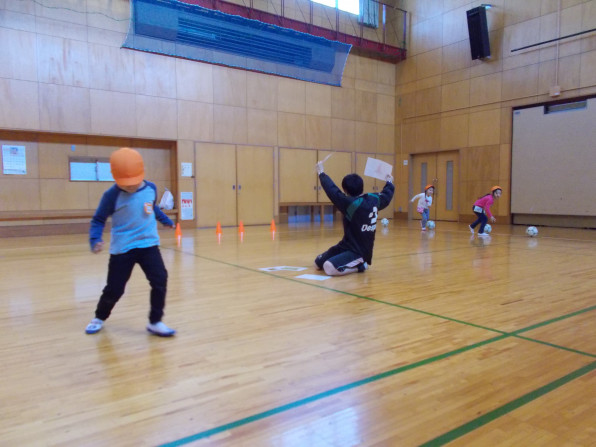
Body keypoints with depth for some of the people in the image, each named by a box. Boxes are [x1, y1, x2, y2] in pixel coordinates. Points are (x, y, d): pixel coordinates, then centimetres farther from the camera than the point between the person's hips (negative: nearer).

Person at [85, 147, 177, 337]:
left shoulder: (151, 189, -1)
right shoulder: (112, 195, -14)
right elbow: (98, 220, -5)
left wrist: (167, 221, 35)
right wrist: (95, 240, -21)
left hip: (149, 245, 3)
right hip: (122, 249, -3)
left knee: (160, 280, -9)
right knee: (114, 289, 4)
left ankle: (155, 322, 7)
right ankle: (99, 318, 34)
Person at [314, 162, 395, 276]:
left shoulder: (350, 203, -24)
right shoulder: (374, 199, 1)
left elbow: (332, 190, -19)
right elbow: (386, 196, 22)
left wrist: (321, 173, -3)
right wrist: (389, 183, 44)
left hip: (358, 252, -9)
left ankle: (359, 265, -7)